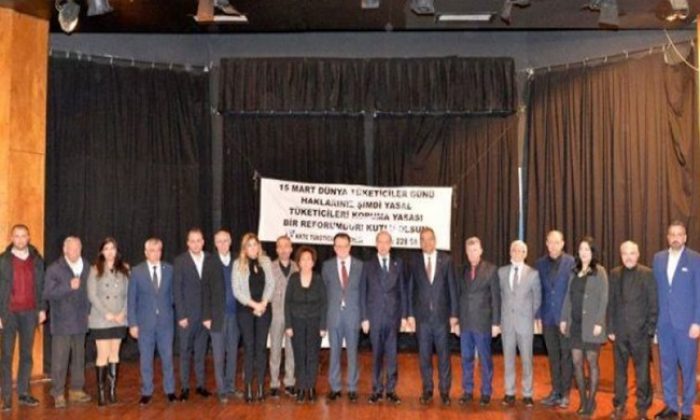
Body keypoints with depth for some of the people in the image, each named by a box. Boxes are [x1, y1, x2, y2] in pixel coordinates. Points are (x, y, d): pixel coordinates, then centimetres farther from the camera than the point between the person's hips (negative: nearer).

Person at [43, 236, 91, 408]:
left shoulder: (86, 268, 8)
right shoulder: (54, 269, -4)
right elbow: (47, 293, -12)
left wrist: (88, 311, 6)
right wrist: (69, 286, -19)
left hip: (80, 322, 4)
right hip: (61, 322, -4)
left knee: (79, 358, 10)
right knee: (60, 359, -4)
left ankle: (76, 390, 20)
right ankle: (58, 394, 3)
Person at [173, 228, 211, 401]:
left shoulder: (210, 259, 3)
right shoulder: (180, 261, -3)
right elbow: (177, 290, -5)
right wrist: (181, 315, -10)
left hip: (205, 314, 2)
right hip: (187, 314, -2)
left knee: (201, 352, 9)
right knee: (185, 352, 5)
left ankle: (201, 385, 17)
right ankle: (185, 387, 12)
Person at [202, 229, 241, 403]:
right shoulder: (210, 262, 0)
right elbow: (205, 290, -2)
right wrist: (206, 316, -7)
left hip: (234, 314, 2)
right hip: (218, 315, -2)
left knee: (232, 353, 10)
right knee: (219, 355, 2)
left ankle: (230, 386, 22)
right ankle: (222, 390, 12)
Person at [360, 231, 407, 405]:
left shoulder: (398, 263, 6)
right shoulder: (368, 265, 4)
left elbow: (403, 290, 6)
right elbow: (363, 293, 3)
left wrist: (404, 315, 0)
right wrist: (364, 318, -2)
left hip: (393, 315, 1)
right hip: (375, 316, 0)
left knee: (392, 354, 3)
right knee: (376, 355, 4)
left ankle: (391, 390, 11)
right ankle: (377, 390, 11)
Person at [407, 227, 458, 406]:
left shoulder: (446, 260, 1)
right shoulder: (414, 261, 2)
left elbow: (452, 288, 1)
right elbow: (410, 289, 4)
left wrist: (454, 314, -2)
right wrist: (410, 314, 0)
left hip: (442, 315, -1)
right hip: (422, 315, 1)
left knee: (443, 355, 4)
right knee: (424, 355, 6)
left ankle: (445, 391, 14)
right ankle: (427, 390, 17)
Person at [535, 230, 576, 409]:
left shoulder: (571, 262, -5)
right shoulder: (540, 264, 6)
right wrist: (538, 315, 3)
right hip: (548, 317, 4)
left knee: (566, 355, 4)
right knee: (552, 356, 10)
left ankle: (565, 393, 12)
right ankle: (555, 392, 18)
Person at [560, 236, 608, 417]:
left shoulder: (599, 272, -4)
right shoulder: (575, 272, 11)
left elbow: (603, 299, -9)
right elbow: (568, 297, 11)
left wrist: (599, 323, -15)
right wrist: (564, 319, 7)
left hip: (591, 325, -5)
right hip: (575, 324, 5)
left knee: (592, 362, 3)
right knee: (577, 363, 5)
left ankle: (591, 401, 13)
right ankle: (582, 400, 15)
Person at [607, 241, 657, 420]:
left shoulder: (647, 274, -2)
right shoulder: (614, 274, 5)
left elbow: (654, 304, -3)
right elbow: (610, 303, 5)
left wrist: (650, 330, -8)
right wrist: (610, 328, 1)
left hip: (640, 331, -2)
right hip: (620, 331, 2)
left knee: (642, 371, 4)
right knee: (620, 371, 10)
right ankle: (619, 405, 20)